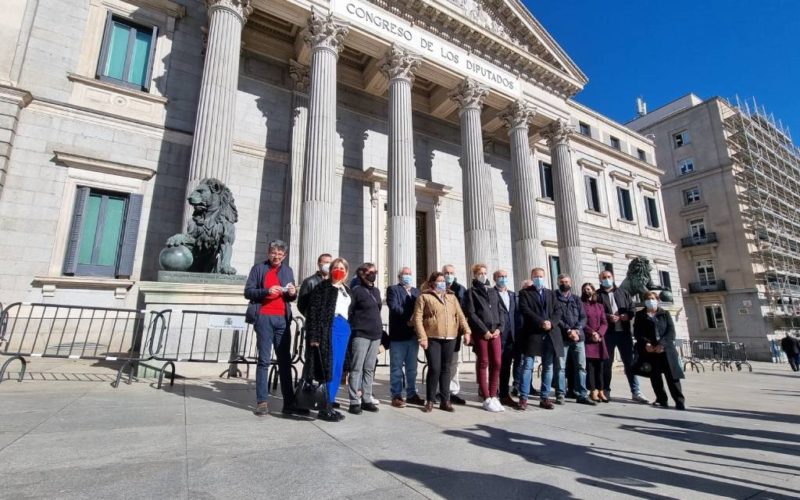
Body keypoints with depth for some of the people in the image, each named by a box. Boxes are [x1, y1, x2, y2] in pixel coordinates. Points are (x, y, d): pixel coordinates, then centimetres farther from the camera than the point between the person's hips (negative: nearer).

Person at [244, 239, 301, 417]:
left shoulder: (288, 270, 17)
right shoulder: (258, 268, 6)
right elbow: (248, 292, -1)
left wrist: (293, 293, -4)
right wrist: (266, 291, -17)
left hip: (282, 318, 3)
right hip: (264, 318, -3)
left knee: (285, 361, 4)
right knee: (264, 360, -1)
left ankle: (289, 403, 8)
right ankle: (262, 402, 6)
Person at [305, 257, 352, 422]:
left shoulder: (346, 290, 21)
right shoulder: (322, 287, 1)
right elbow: (313, 311, -7)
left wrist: (350, 331, 13)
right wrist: (314, 336, -16)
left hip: (344, 328, 7)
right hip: (329, 327, -7)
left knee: (338, 369, 7)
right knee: (329, 367, -10)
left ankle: (330, 405, 14)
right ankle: (326, 408, -3)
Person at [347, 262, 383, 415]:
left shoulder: (376, 291, 15)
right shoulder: (356, 291, -5)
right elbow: (348, 313, -8)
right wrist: (352, 331, -10)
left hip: (375, 335, 7)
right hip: (361, 335, -6)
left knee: (369, 369, 10)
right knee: (356, 368, -2)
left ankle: (366, 399, 18)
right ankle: (354, 401, 5)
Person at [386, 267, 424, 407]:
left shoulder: (417, 291, 17)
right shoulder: (393, 289, 0)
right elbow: (394, 307, -15)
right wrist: (408, 319, -18)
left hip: (413, 334, 6)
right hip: (398, 334, -5)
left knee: (412, 367, 13)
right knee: (396, 367, 2)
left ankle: (411, 394, 23)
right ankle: (396, 396, 11)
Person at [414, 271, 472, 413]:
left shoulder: (452, 296, 16)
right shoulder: (424, 297, 1)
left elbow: (460, 315, 13)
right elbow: (418, 318, -6)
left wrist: (466, 331, 0)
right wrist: (422, 337, -14)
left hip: (450, 338, 4)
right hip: (432, 338, -4)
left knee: (446, 369, 9)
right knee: (434, 369, -6)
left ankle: (445, 400, 19)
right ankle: (430, 401, 9)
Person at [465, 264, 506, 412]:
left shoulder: (494, 291, 19)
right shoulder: (471, 292, 4)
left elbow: (500, 311, 14)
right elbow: (471, 314, -5)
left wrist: (499, 328, -2)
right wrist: (484, 330, -11)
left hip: (495, 331, 4)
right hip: (481, 332, -4)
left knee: (496, 363, 2)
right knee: (483, 363, -1)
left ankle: (493, 396, 12)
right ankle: (487, 399, 5)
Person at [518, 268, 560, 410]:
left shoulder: (550, 293, 19)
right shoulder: (524, 293, 5)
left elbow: (556, 311, 10)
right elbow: (526, 310, -8)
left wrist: (551, 323, -10)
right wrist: (542, 322, -17)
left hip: (550, 334, 4)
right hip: (533, 333, -4)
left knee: (548, 367, 7)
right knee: (528, 366, -4)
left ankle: (545, 398, 15)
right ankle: (523, 398, 1)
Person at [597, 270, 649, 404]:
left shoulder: (623, 292, 16)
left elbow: (632, 308, 11)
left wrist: (628, 315, -9)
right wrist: (607, 317, -20)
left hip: (624, 331, 3)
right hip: (607, 333, -3)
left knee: (630, 361, 3)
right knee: (607, 362, 5)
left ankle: (636, 392, 9)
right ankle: (606, 390, 15)